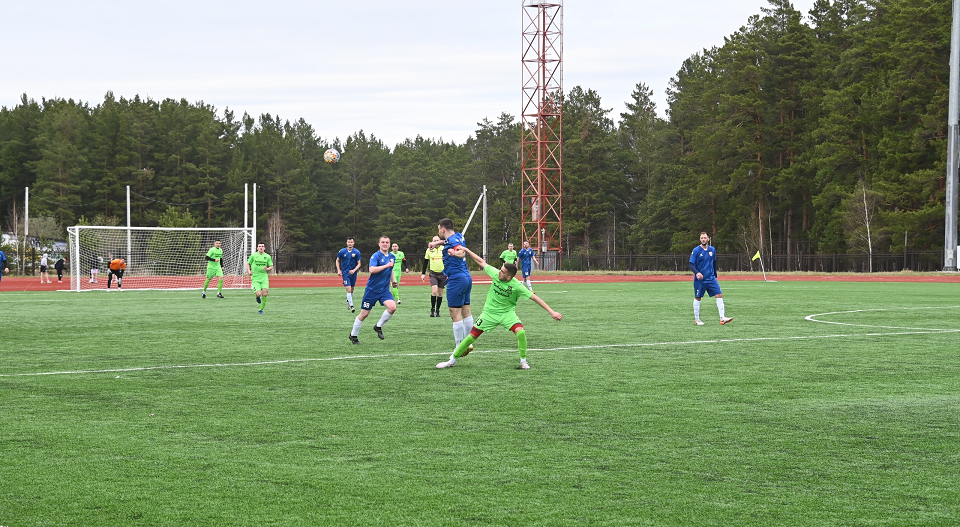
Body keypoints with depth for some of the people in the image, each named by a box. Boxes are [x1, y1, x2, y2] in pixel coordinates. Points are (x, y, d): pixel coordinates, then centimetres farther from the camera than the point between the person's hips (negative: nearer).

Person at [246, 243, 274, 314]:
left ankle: (261, 309, 7)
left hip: (264, 278, 1)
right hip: (255, 278, -1)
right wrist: (249, 271, -5)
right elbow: (248, 263, 12)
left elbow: (271, 266, 12)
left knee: (264, 294, -12)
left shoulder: (267, 256, 5)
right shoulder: (253, 255, 1)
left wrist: (267, 269, -10)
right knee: (259, 294, -17)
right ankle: (258, 297, 22)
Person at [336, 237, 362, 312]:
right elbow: (338, 261, 10)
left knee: (352, 290, 13)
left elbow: (359, 264, 0)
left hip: (353, 273, 2)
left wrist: (354, 270, -17)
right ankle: (351, 306, -12)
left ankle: (348, 300, 41)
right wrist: (339, 270, 0)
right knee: (348, 289, -14)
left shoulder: (357, 252, -5)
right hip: (345, 273, -2)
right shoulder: (342, 251, -4)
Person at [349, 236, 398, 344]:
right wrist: (386, 265, -30)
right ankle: (353, 335, 22)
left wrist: (393, 281, 19)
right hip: (372, 289, -5)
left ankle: (378, 327, 4)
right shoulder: (376, 256, -12)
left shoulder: (392, 257, 9)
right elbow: (372, 270, -29)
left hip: (385, 290, 5)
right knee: (364, 314, 2)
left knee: (392, 307, -19)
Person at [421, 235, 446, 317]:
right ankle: (432, 309, -6)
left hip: (442, 273, 1)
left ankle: (437, 310, 15)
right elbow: (425, 262, 10)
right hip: (433, 274, -1)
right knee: (434, 291, -17)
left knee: (440, 292, 5)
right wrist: (423, 273, 8)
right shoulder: (429, 250, 3)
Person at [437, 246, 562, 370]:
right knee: (472, 336, 1)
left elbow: (534, 297, -23)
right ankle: (452, 360, 17)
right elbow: (482, 262, 1)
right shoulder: (495, 273, -15)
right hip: (490, 312, 2)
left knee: (521, 332, -27)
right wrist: (466, 250, 5)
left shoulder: (516, 286, -24)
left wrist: (551, 312, -25)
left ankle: (523, 361, -7)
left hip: (507, 313, -2)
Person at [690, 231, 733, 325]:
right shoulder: (696, 250, -8)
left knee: (719, 295, -7)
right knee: (697, 298, 5)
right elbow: (691, 265, -10)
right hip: (699, 279, -4)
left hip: (711, 278, 4)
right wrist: (697, 272, -27)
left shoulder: (712, 250, 6)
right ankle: (696, 319, 18)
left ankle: (722, 318, -7)